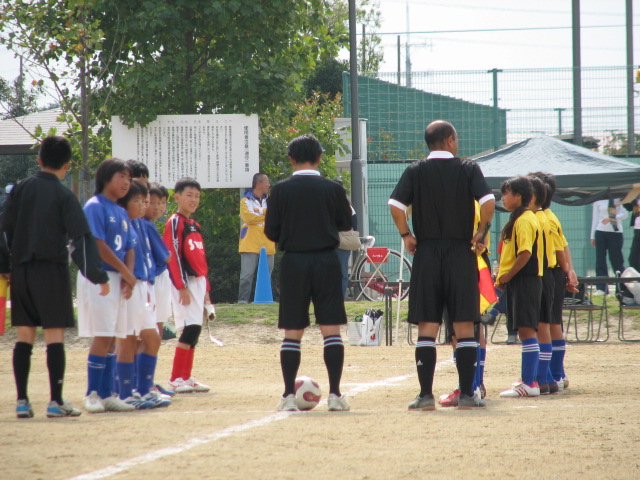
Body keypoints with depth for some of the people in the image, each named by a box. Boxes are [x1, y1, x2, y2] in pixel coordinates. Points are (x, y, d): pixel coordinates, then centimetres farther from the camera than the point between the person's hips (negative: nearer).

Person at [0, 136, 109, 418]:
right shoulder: (64, 196, -5)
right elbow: (81, 238, -10)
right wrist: (98, 276, -10)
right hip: (51, 270, -4)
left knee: (24, 337, 7)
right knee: (55, 336, -2)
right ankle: (56, 401, -6)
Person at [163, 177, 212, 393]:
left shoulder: (195, 226, 18)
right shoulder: (175, 222, -8)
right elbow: (173, 256, -15)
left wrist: (205, 288, 20)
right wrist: (182, 287, -19)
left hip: (198, 282, 9)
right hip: (184, 282, -9)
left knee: (194, 330, 7)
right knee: (192, 327, -15)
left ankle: (186, 377, 11)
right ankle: (175, 380, -14)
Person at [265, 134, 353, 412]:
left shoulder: (281, 190, -4)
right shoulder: (333, 189, -3)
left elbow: (271, 232, -2)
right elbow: (346, 224, 9)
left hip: (294, 263, 0)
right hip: (326, 262, 0)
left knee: (292, 332, 5)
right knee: (331, 329, 2)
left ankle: (289, 396, 2)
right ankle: (335, 395, -2)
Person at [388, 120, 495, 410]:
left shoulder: (416, 172, 3)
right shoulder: (468, 169, 0)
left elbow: (395, 204, -10)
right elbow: (488, 201, -14)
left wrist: (406, 235, 2)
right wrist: (481, 233, -2)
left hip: (426, 254, 1)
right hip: (461, 253, -1)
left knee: (427, 326, 2)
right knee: (464, 326, 3)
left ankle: (426, 394, -2)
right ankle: (467, 394, 1)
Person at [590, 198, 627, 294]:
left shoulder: (619, 199, 1)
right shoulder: (598, 201, 6)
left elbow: (624, 214, -10)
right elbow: (595, 218, 9)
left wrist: (611, 218, -26)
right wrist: (593, 236, 8)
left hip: (616, 231, -1)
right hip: (601, 231, 1)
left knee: (617, 261, 1)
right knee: (600, 260, -4)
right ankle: (601, 288, -3)